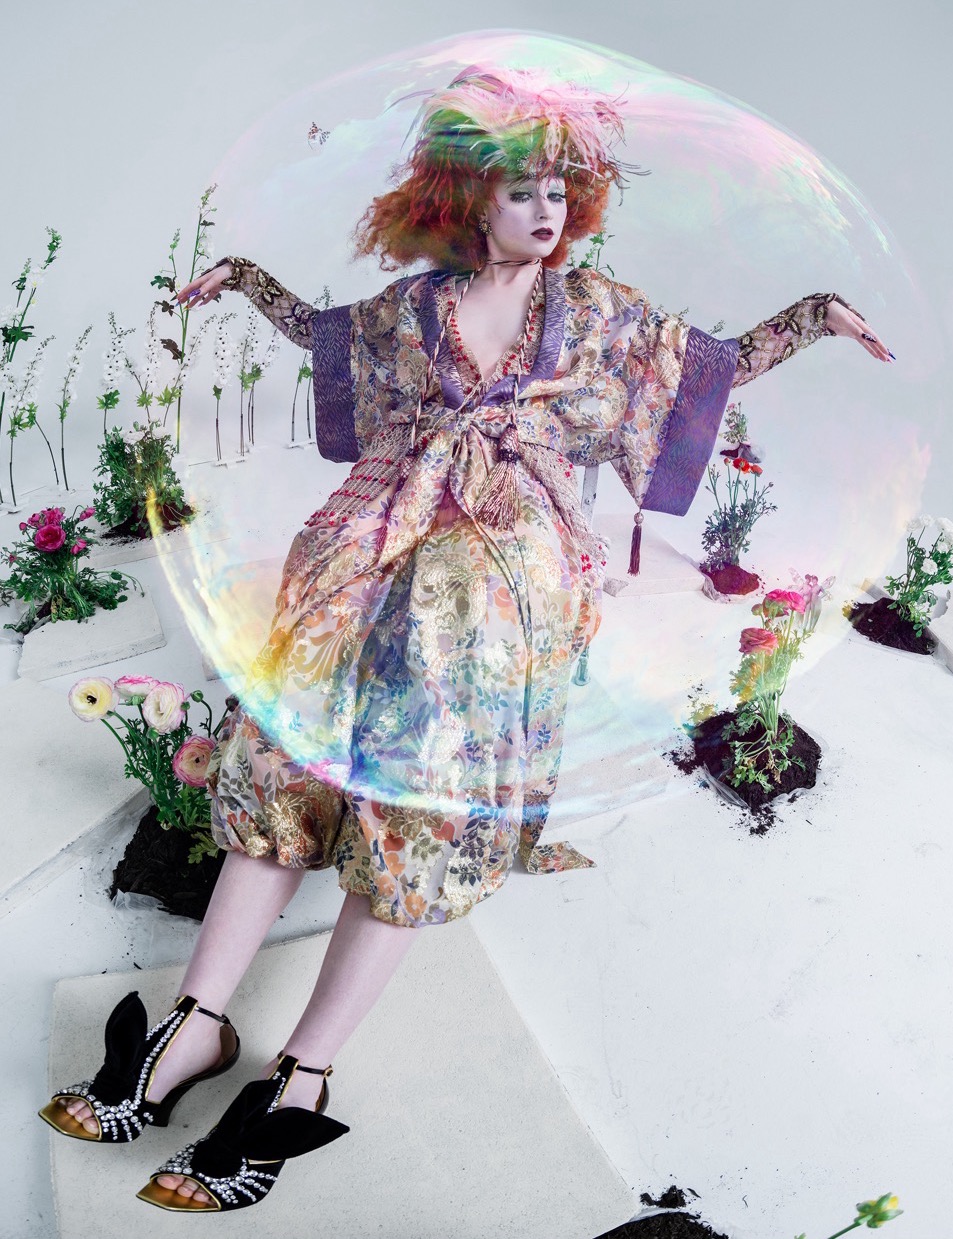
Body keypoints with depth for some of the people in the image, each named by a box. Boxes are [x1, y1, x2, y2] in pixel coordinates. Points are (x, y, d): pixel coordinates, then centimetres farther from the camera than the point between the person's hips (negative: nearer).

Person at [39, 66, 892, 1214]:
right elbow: (325, 331, 34)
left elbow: (715, 369, 18)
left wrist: (811, 316, 7)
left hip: (509, 571, -2)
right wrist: (249, 278, 27)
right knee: (293, 752, -8)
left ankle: (302, 1077, -4)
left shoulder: (598, 309, 12)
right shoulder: (410, 303, 15)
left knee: (423, 800, -11)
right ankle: (198, 1024, 0)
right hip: (382, 553, 2)